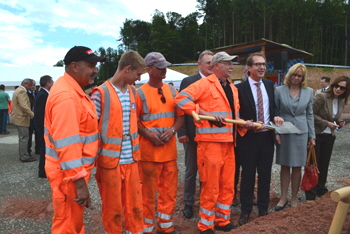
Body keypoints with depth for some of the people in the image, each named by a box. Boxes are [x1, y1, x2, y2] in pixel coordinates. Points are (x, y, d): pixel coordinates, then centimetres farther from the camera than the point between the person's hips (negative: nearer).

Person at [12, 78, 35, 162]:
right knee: (24, 138, -4)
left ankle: (23, 155, 25)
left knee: (22, 138, 16)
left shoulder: (18, 90, 16)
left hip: (19, 118, 11)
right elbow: (24, 106, -27)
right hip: (22, 118, -11)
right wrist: (32, 115, -21)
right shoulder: (22, 91, -18)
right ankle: (24, 157, 2)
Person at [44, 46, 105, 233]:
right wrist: (80, 181, -25)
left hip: (74, 170, 10)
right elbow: (67, 144, -27)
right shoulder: (66, 96, -22)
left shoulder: (73, 90, 10)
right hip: (69, 173, -10)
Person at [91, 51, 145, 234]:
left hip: (131, 160, 5)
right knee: (113, 208, 10)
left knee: (135, 205, 14)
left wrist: (136, 150, 14)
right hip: (110, 161, -5)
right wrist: (95, 161, -9)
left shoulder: (132, 92, 8)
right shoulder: (101, 93, -11)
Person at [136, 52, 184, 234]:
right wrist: (148, 134, -17)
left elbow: (180, 116, 11)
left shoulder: (172, 91, 9)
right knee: (148, 191, 4)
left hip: (169, 149, 5)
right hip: (149, 150, -5)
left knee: (170, 190, 13)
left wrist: (172, 130, -7)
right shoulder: (140, 93, -5)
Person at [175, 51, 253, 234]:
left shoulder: (232, 88, 18)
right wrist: (204, 113, -21)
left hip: (228, 142, 8)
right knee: (211, 186, 1)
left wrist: (243, 123, 6)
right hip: (210, 142, -8)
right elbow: (181, 98, -17)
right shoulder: (204, 84, -7)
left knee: (228, 185, 14)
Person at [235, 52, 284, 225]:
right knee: (248, 175, 7)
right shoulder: (240, 87, -10)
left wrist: (276, 116, -4)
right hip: (249, 137, -5)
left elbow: (272, 106, 17)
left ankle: (263, 209, 30)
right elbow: (236, 115, -8)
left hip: (267, 137, 5)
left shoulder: (269, 84, 8)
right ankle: (245, 211, 23)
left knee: (265, 175, 14)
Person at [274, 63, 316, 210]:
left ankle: (294, 199, 22)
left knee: (297, 167, 8)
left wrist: (312, 136, 6)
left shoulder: (309, 92, 4)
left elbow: (309, 114, 8)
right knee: (284, 166, 7)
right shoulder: (280, 90, -1)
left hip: (301, 133, 1)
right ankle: (283, 198, 20)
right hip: (283, 133, -1)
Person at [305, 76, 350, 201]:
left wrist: (339, 123, -1)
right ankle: (311, 195, 15)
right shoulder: (321, 97, -15)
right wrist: (327, 123, -19)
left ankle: (321, 190, 31)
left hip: (329, 137, 6)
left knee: (324, 165, 14)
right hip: (316, 135, -6)